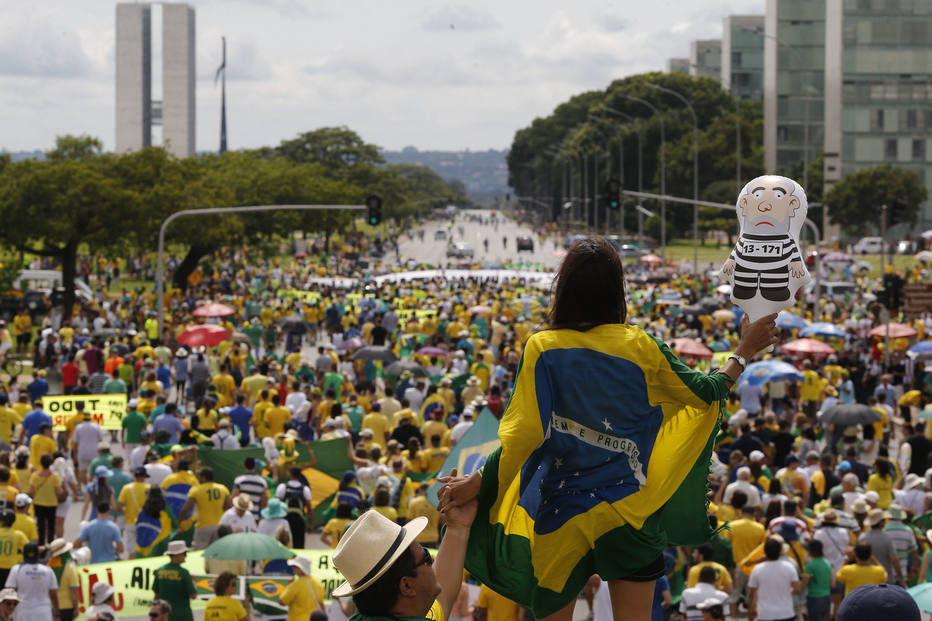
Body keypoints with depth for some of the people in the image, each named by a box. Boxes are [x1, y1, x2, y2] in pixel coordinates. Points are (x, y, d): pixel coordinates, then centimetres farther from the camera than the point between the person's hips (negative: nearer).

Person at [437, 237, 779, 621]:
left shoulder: (542, 349, -9)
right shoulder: (640, 347, -5)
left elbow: (525, 431, -14)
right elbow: (704, 394, 4)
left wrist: (477, 482, -8)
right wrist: (744, 352, 17)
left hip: (562, 513, -1)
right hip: (629, 510, 1)